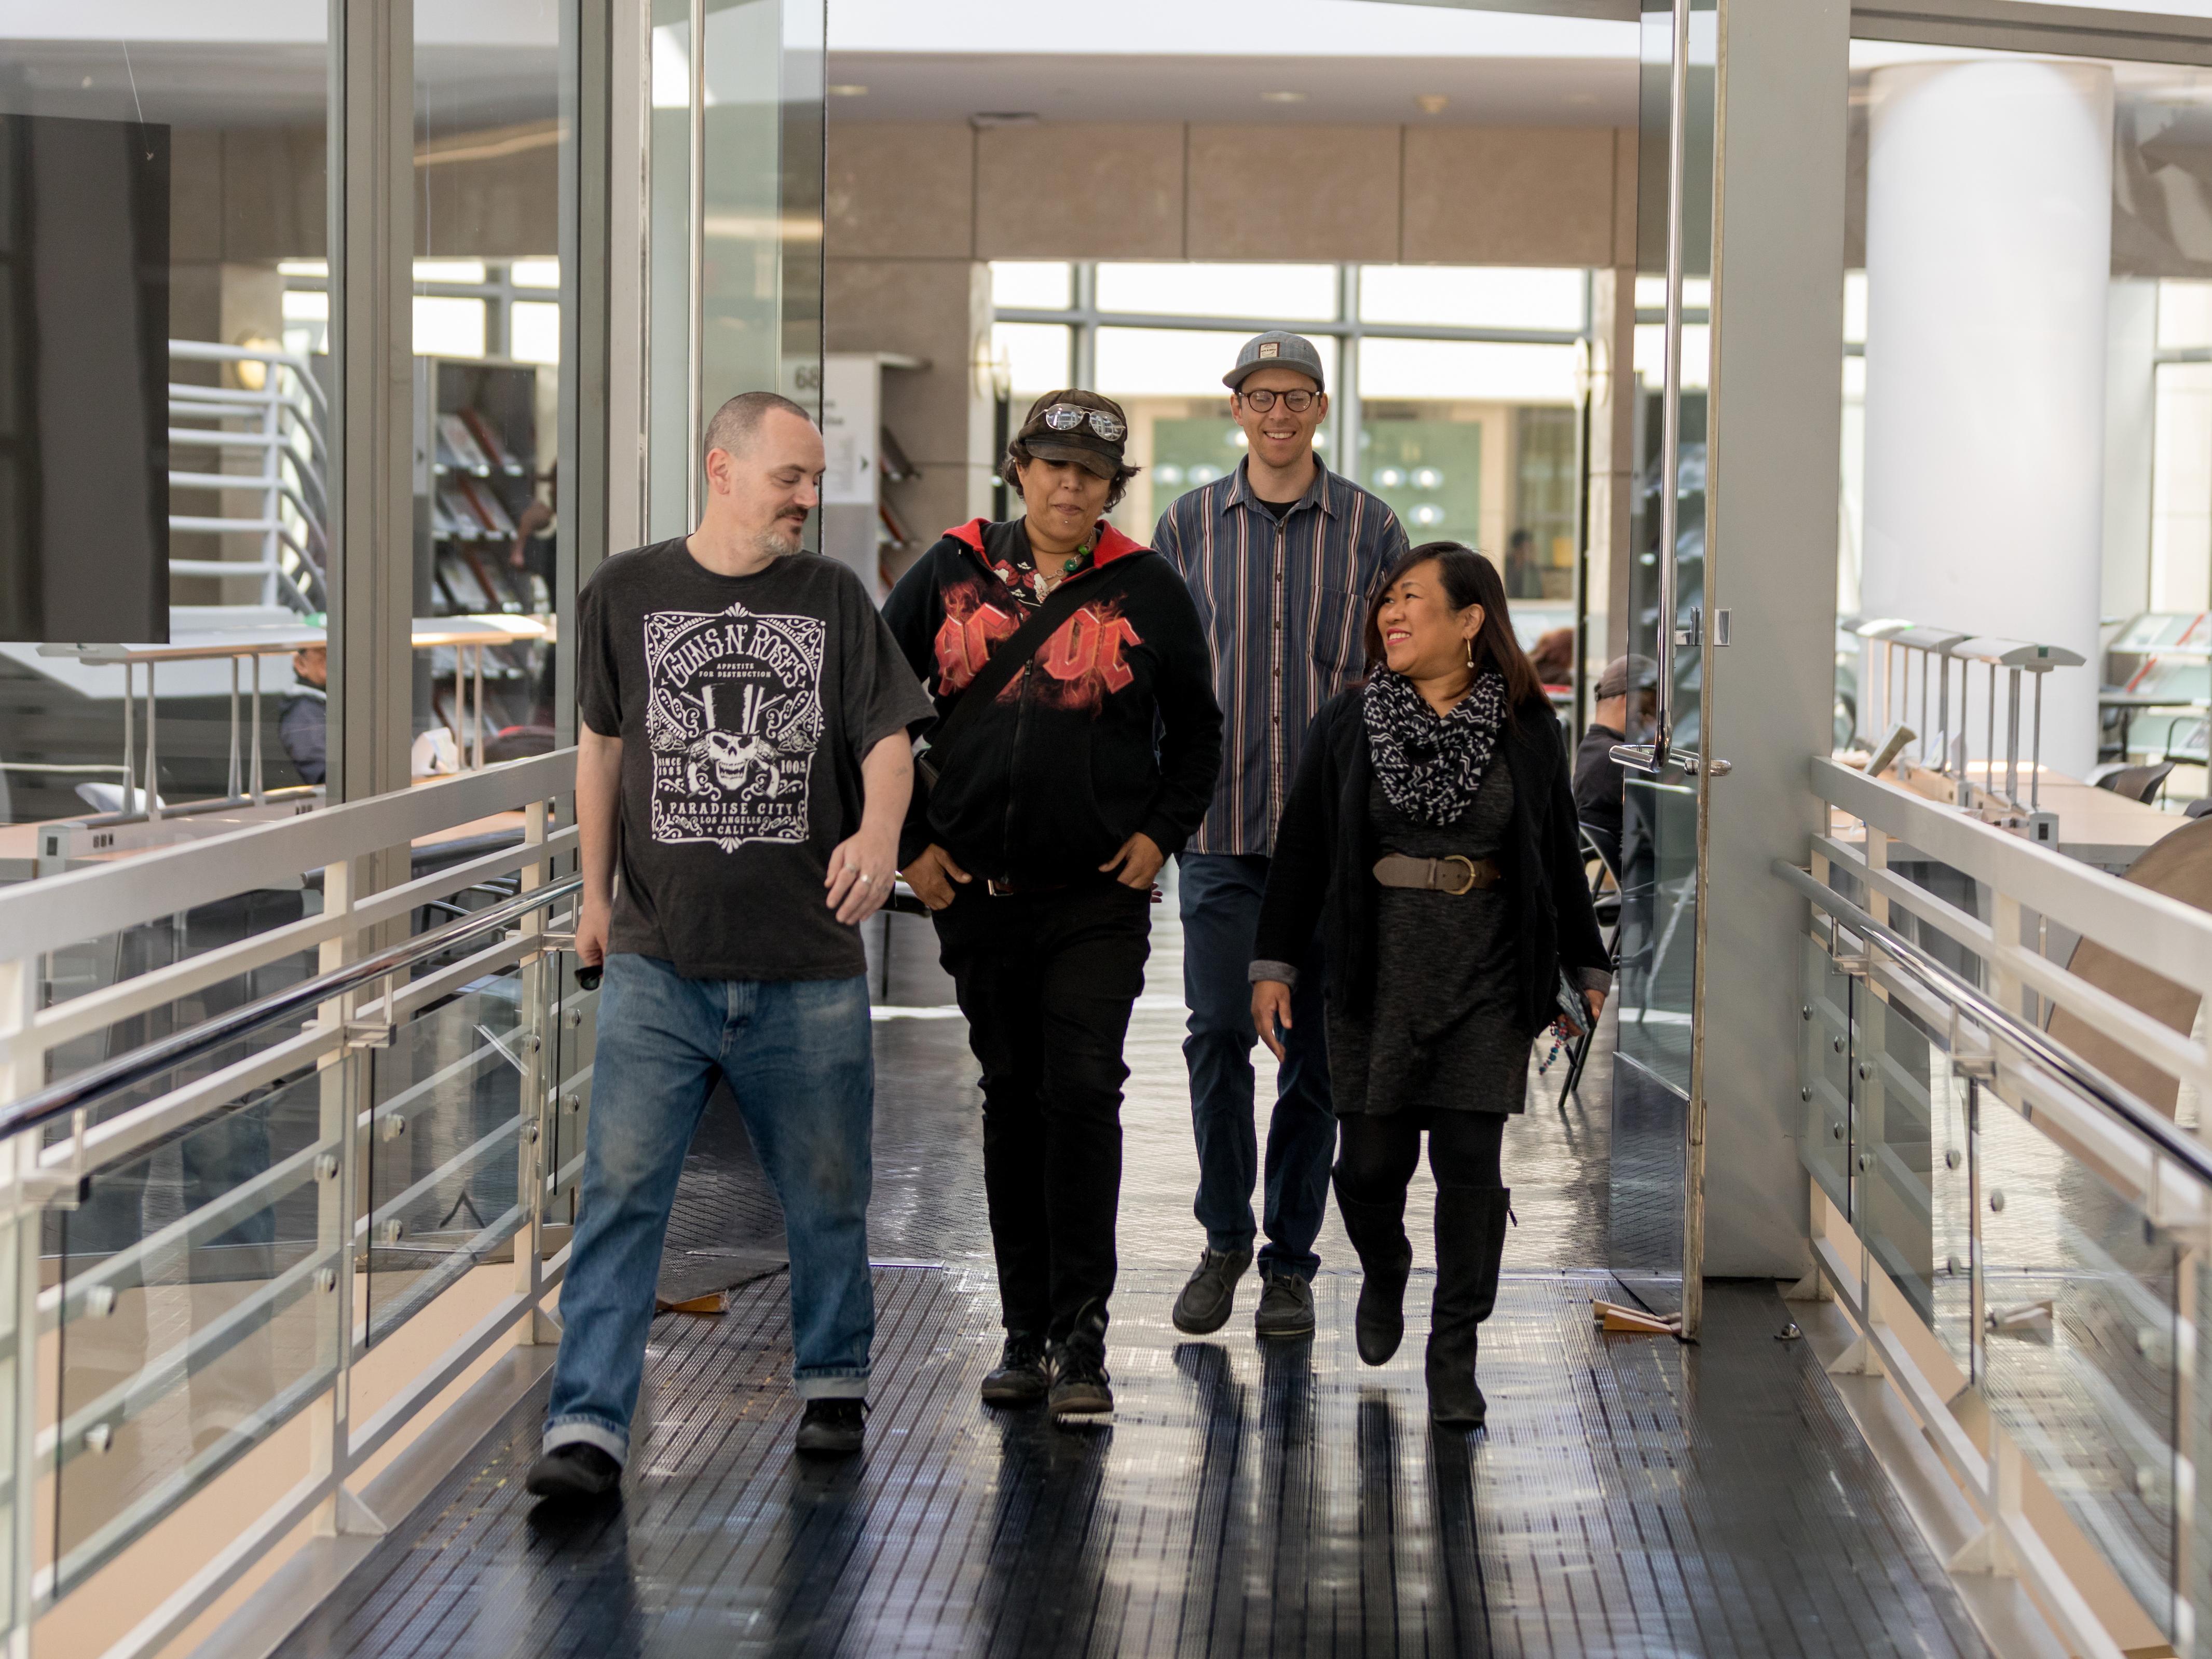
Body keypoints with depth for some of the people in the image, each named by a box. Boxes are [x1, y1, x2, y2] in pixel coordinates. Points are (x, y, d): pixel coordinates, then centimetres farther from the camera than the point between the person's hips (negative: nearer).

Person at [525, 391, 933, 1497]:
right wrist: (597, 892, 17)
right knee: (622, 1189, -8)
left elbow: (888, 736, 0)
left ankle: (833, 1383, 31)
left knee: (827, 1194, 11)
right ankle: (587, 1426, -6)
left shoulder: (834, 599, 5)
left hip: (808, 968, 1)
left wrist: (880, 832, -21)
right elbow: (602, 742, 16)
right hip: (659, 961, -1)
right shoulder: (627, 594, 5)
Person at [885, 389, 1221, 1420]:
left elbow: (1195, 729, 13)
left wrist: (1160, 834, 1)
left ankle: (1081, 1339, -4)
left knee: (1083, 1095, -10)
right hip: (977, 893, 2)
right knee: (1012, 1102, 10)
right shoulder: (951, 575, 5)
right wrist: (906, 841, 5)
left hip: (1099, 898, -2)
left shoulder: (1146, 589, 2)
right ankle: (1025, 1332, 19)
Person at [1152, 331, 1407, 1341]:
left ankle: (1290, 1259, 15)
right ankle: (1224, 1240, 13)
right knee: (1216, 1039, -6)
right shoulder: (1189, 526, 7)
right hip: (1220, 834, 0)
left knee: (1318, 1050, 4)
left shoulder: (1371, 529, 5)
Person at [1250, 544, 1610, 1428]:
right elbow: (1302, 849, 5)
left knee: (1470, 1163, -4)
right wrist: (1272, 963, 1)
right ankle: (1384, 1277, 35)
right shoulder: (1349, 722, 4)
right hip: (1377, 972, 1)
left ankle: (1454, 1355, 6)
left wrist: (1588, 971, 11)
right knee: (1373, 1158, 3)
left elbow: (1558, 857, 10)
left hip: (1489, 978, -1)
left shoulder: (1526, 730, 3)